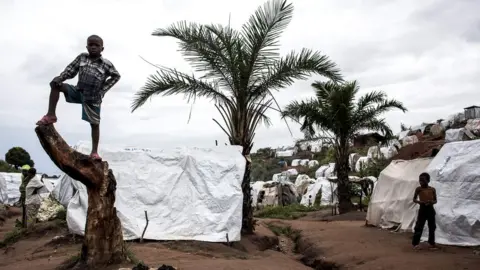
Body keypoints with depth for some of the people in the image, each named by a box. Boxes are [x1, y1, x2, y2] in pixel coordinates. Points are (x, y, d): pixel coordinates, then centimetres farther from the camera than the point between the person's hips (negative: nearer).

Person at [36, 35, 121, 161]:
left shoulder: (106, 64, -8)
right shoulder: (82, 57, 1)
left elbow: (116, 76, 3)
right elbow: (71, 69, 1)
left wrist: (104, 89, -4)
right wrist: (60, 78, -18)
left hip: (93, 98, -3)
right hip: (79, 91, 3)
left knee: (95, 124, 2)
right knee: (55, 84, -13)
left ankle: (94, 152, 11)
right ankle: (51, 115, -10)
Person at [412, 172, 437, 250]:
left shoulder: (432, 189, 1)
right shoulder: (418, 189, -2)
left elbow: (435, 200, 7)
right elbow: (414, 199, 3)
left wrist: (431, 202, -15)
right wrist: (420, 202, -17)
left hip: (430, 209, 2)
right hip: (422, 209, -2)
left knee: (432, 227, 11)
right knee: (419, 227, -4)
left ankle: (431, 242, 25)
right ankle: (415, 243, 3)